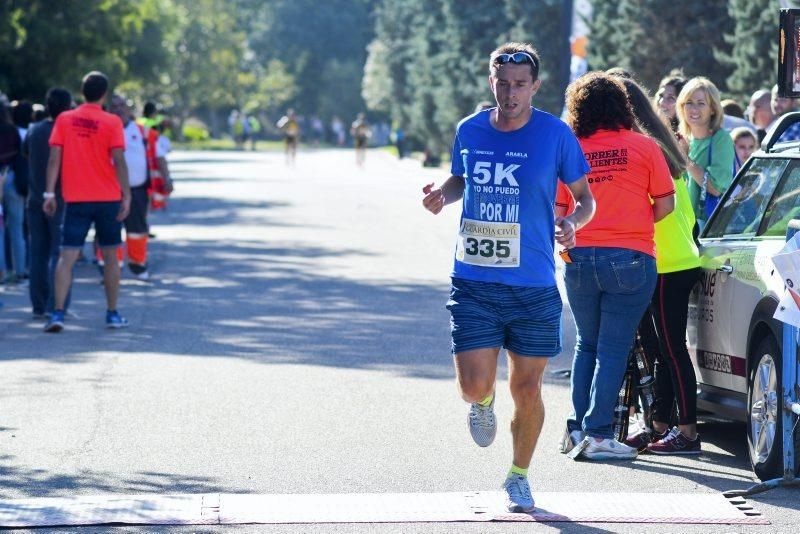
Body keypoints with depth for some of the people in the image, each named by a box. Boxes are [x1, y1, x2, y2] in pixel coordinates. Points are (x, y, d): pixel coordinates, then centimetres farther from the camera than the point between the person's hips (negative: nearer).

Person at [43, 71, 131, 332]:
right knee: (110, 256, 12)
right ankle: (112, 314, 17)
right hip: (107, 199, -1)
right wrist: (126, 195, -6)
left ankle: (58, 314, -15)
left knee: (67, 257, -3)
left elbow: (54, 158, -2)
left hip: (75, 199, 1)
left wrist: (50, 193, 0)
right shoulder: (112, 122, -4)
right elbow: (118, 160, -9)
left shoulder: (64, 120, 1)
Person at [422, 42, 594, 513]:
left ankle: (519, 477, 27)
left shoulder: (555, 134, -4)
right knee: (474, 385, -9)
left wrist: (572, 222, -18)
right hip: (474, 281, 1)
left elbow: (585, 197, 4)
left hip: (534, 284, -1)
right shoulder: (470, 131, 2)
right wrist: (442, 195, -2)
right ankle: (485, 403, 30)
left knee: (528, 391, 4)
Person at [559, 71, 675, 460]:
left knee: (586, 345, 17)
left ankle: (578, 428, 14)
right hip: (630, 259, -3)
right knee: (613, 348, -1)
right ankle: (598, 433, -5)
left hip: (579, 258, 3)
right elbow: (666, 203, -2)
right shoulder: (643, 146, -2)